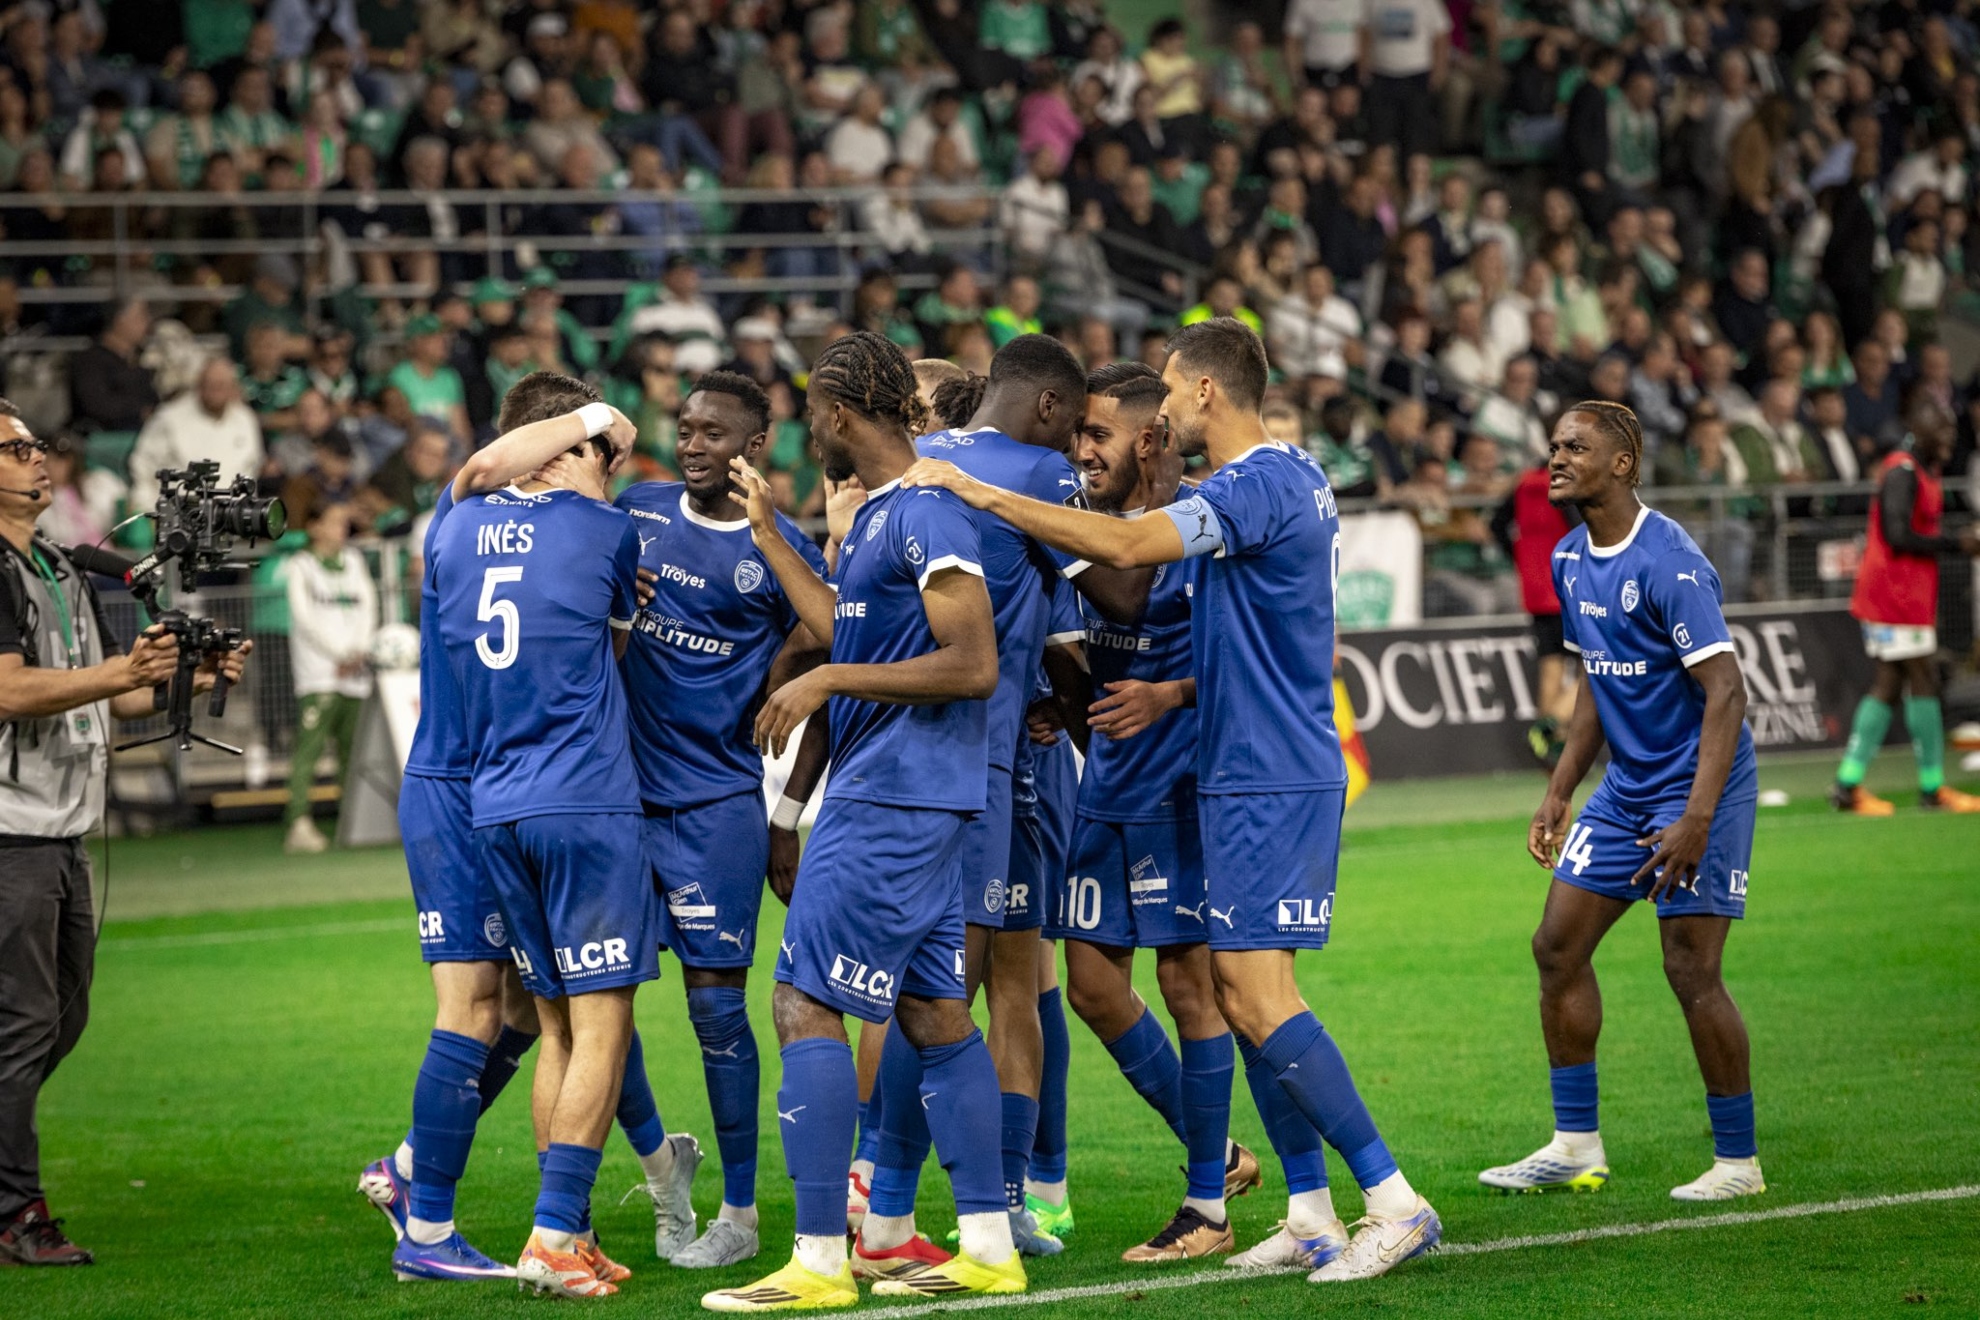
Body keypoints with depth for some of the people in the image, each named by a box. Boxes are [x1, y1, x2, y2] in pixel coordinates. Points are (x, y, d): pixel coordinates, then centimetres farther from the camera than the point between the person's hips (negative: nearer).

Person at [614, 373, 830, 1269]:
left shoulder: (783, 553, -2)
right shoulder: (634, 513, 7)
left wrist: (791, 813, -1)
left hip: (719, 800, -4)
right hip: (622, 786, 4)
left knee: (716, 1001, -4)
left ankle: (738, 1213, 6)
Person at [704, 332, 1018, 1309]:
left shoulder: (927, 515, -16)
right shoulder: (876, 514, 15)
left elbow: (974, 667, -21)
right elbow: (849, 632, 27)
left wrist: (826, 683, -18)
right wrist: (767, 534, 30)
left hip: (893, 803, -10)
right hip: (896, 796, 10)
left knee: (805, 1002, -10)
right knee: (933, 1015, 11)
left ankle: (819, 1260, -10)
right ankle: (988, 1247, 14)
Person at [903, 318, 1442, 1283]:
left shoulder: (1253, 488, -18)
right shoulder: (1293, 480, 14)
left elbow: (1124, 546, -29)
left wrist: (975, 492, -26)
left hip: (1268, 782, -10)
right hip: (1254, 773, 10)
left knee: (1256, 993, -12)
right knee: (1245, 992, 11)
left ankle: (1395, 1203, -11)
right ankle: (1315, 1218, 12)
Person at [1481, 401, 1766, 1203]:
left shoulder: (1667, 563, -20)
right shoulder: (1571, 559, 7)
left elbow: (1725, 691, -23)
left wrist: (1696, 820, -28)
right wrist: (1559, 794, 16)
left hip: (1698, 784, -9)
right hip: (1625, 788, 9)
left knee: (1690, 970, -10)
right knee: (1558, 947, 6)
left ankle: (1739, 1161, 3)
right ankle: (1576, 1146, 14)